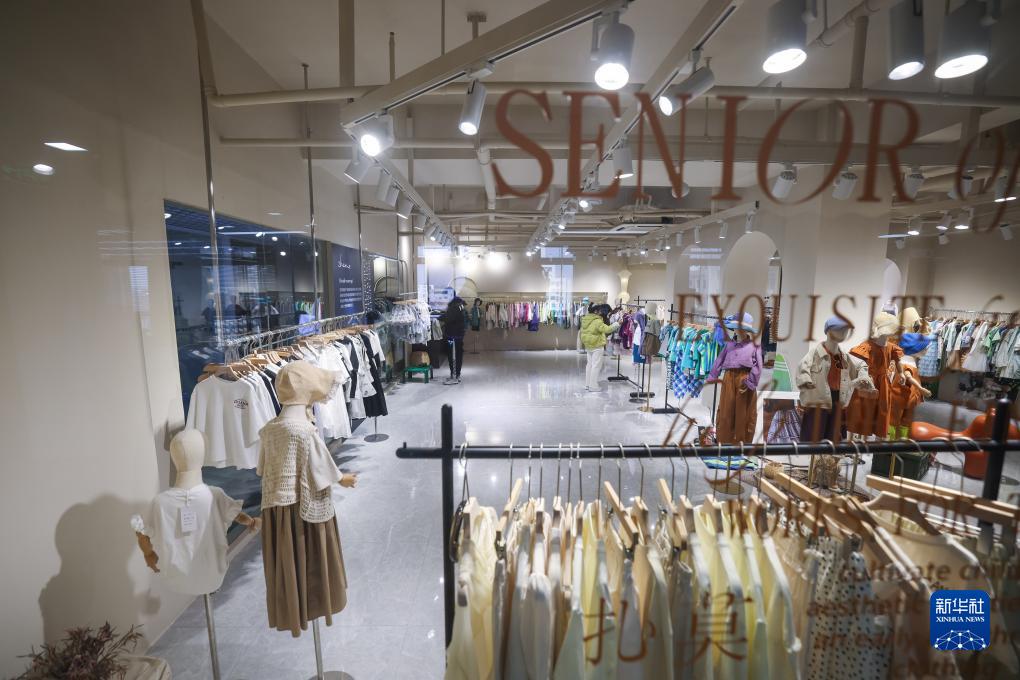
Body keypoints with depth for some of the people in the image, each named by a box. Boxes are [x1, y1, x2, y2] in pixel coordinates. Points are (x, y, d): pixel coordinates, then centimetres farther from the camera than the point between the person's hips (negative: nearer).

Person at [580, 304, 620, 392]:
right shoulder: (597, 321, -21)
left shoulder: (586, 319, 8)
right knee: (596, 366, -2)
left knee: (590, 364, 16)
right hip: (597, 346, -9)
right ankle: (593, 386, 0)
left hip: (588, 345, 9)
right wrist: (617, 324, -17)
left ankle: (587, 384, 21)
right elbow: (607, 329, -24)